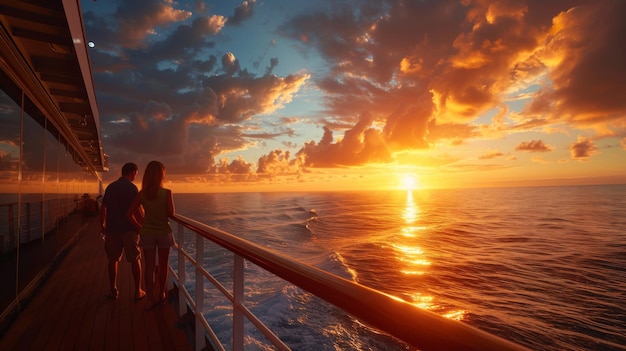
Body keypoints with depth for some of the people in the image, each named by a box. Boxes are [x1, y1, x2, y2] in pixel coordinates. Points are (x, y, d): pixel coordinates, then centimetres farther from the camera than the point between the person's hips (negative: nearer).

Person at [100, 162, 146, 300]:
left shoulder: (110, 187, 9)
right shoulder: (131, 187, -9)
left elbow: (103, 208, 13)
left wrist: (102, 225, 23)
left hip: (112, 228, 5)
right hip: (129, 228, -5)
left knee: (113, 259, 13)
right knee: (135, 259, 5)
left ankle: (113, 291, 20)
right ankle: (138, 291, 10)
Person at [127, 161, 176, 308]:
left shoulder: (141, 194, -4)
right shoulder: (166, 192, -14)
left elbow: (129, 214, -2)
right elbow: (171, 214, -9)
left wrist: (140, 227, 7)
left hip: (147, 233, 2)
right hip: (164, 232, -2)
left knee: (149, 267, 11)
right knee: (163, 265, 15)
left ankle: (152, 298, 18)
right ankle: (161, 294, 29)